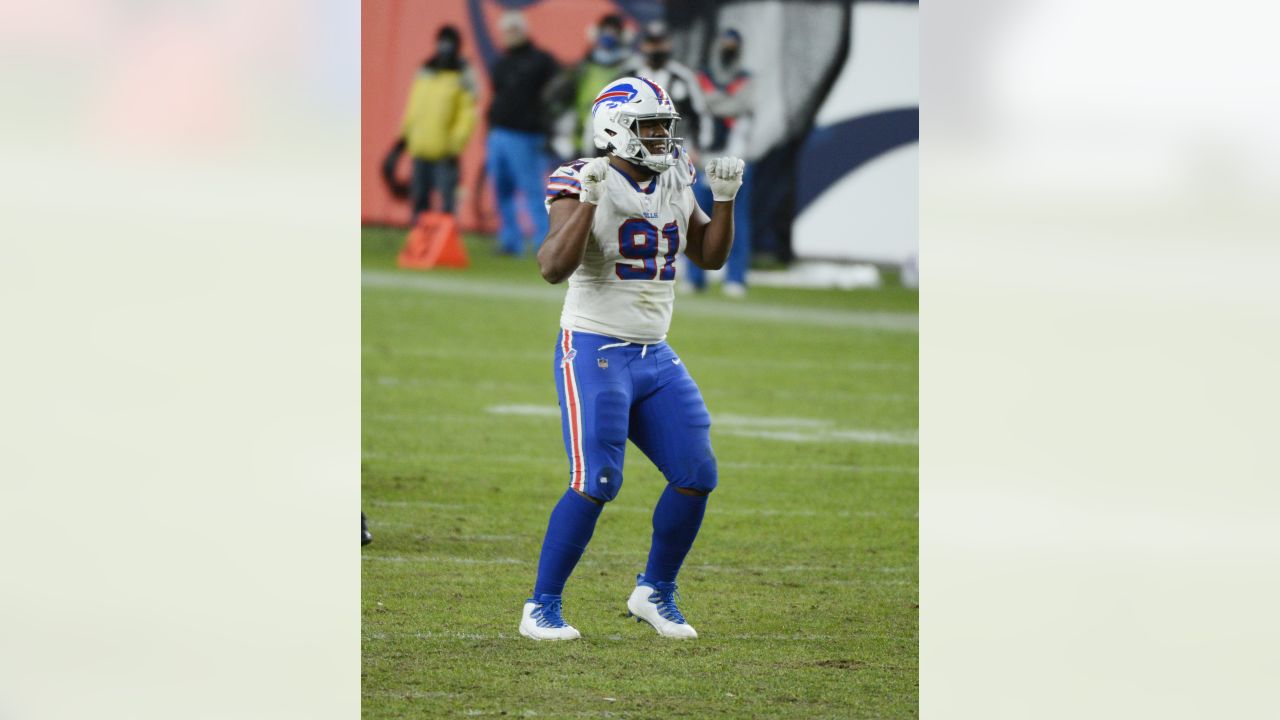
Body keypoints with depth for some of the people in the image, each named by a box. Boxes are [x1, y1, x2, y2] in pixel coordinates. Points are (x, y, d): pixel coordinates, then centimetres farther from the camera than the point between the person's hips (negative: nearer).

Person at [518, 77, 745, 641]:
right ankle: (541, 607, -4)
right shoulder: (583, 184, -12)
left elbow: (710, 256, 19)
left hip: (654, 357, 7)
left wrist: (724, 200, 4)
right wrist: (588, 201, -31)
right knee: (596, 483, -16)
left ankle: (655, 593, 19)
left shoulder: (675, 186, 9)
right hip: (593, 354, -7)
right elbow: (553, 268, -22)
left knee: (696, 476, 0)